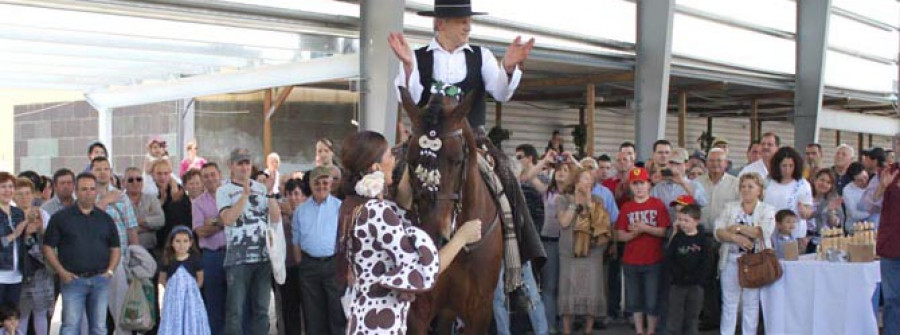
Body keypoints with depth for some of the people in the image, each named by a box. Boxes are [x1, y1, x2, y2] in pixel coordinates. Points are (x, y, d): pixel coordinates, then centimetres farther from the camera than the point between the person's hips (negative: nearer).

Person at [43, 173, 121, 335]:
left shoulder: (106, 219, 12)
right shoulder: (60, 218, 3)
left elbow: (115, 248, 15)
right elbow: (48, 247, 1)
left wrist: (110, 271, 0)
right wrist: (61, 272, -9)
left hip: (100, 279, 3)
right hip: (72, 279, -3)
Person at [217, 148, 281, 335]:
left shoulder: (261, 188, 12)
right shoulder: (224, 191, 0)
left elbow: (276, 219, 5)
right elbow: (228, 219, -15)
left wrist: (271, 192, -4)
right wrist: (245, 194, -15)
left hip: (263, 257, 4)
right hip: (238, 258, -4)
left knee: (261, 310, 10)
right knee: (235, 311, -2)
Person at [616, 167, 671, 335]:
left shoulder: (658, 204, -1)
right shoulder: (626, 207, 5)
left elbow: (664, 231, -7)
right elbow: (620, 235, 3)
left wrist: (644, 228, -19)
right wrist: (634, 233, -16)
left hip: (653, 261, -3)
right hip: (631, 261, 3)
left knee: (652, 301, 1)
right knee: (634, 300, 9)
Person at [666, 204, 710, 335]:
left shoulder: (703, 241, -4)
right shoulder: (677, 238, 2)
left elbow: (705, 264, -9)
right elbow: (669, 258, -3)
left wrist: (694, 278, -15)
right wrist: (677, 274, -14)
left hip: (695, 285, -1)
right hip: (677, 284, 1)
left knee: (692, 318, 10)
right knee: (674, 317, 2)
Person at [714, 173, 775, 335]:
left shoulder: (767, 210, 5)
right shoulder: (730, 208, 10)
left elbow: (764, 231, -13)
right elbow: (718, 232, -1)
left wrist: (738, 227, -9)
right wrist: (735, 238, -19)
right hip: (731, 260, 2)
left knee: (751, 302, 4)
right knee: (729, 302, 5)